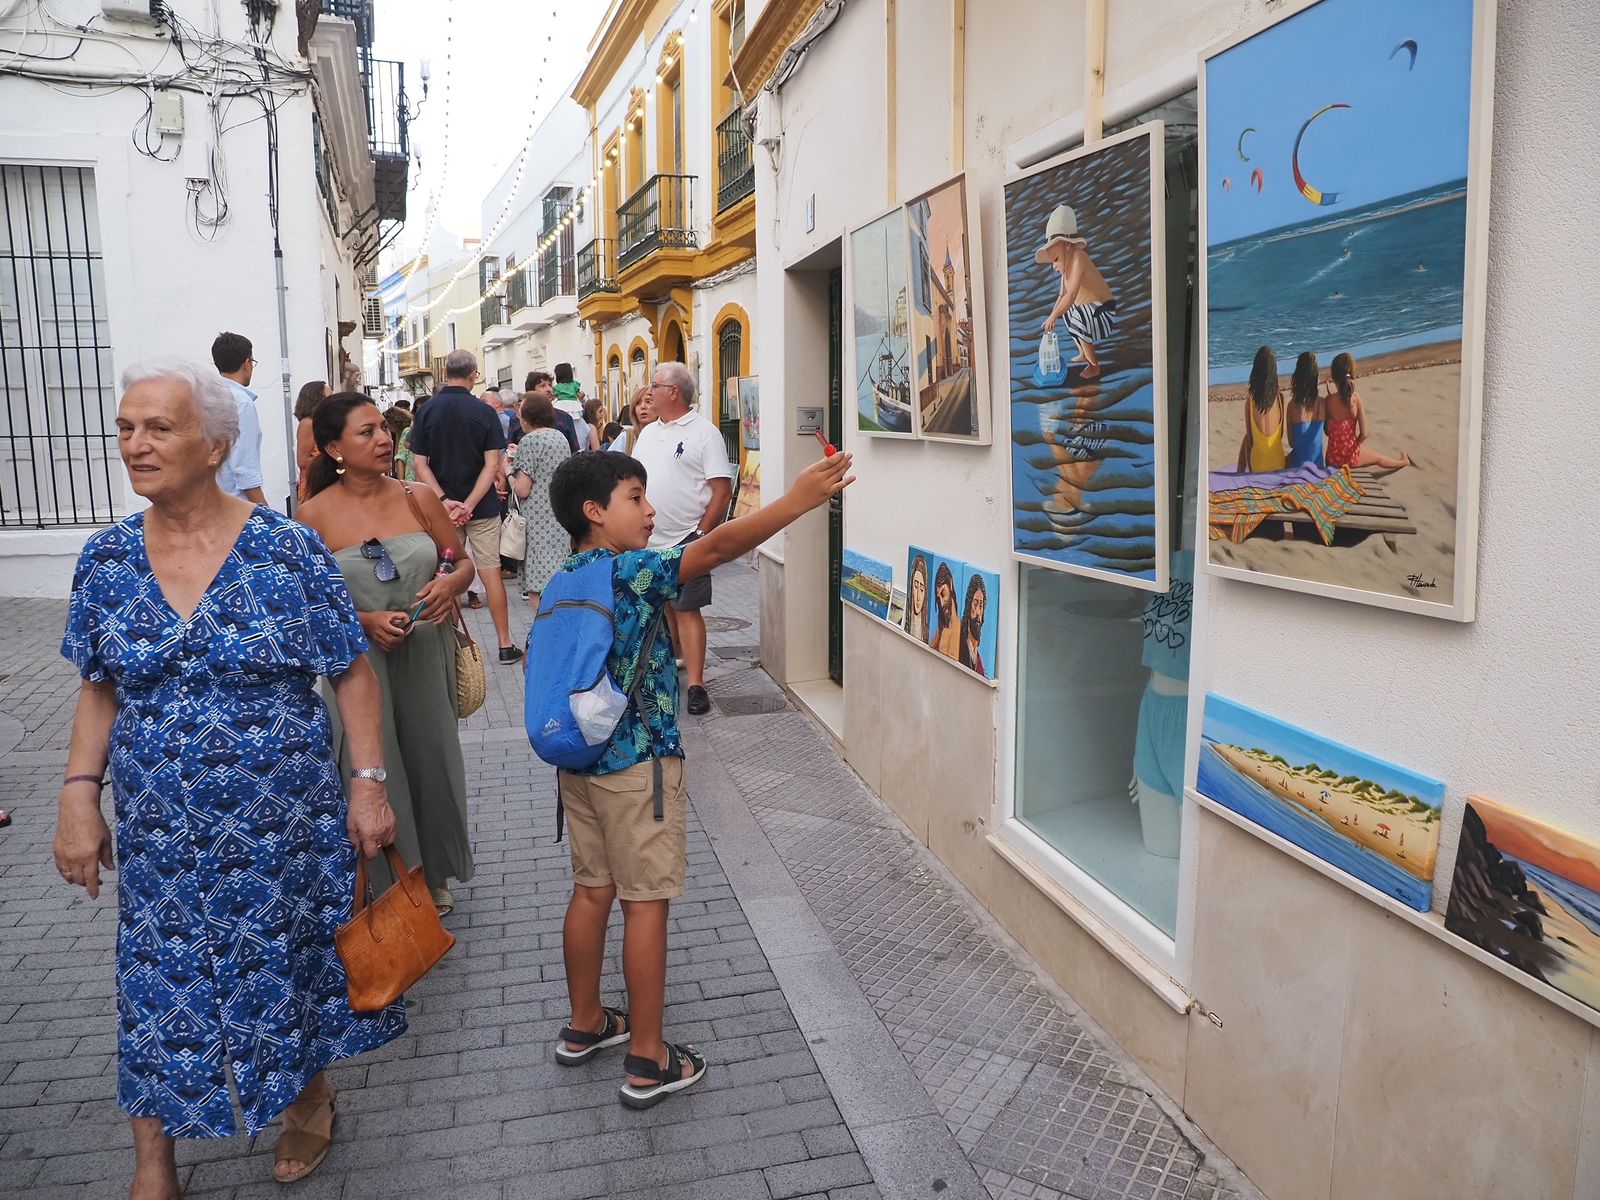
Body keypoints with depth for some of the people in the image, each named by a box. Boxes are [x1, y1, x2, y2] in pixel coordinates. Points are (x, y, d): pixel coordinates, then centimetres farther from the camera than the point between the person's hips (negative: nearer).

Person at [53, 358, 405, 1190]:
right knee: (159, 985, 12)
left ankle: (310, 1101, 42)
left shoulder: (288, 550, -12)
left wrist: (371, 782, -11)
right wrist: (79, 795, -1)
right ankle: (153, 1167, 33)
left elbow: (351, 673, -7)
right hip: (159, 835, 3)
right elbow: (99, 691, 7)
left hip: (283, 824, -2)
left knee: (290, 965, 13)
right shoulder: (106, 559, -2)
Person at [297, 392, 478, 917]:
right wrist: (365, 621, -19)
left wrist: (451, 583, -14)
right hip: (359, 665, -3)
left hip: (426, 657, 3)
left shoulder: (418, 498, 0)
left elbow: (464, 561, 8)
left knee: (430, 762, 13)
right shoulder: (315, 515, -7)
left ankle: (434, 875, 35)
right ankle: (389, 883, 26)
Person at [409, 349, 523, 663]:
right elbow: (492, 464, -12)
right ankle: (505, 644, 7)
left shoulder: (427, 411, -2)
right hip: (482, 507, -1)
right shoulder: (483, 411, -6)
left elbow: (419, 463, -7)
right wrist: (469, 505, -15)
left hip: (442, 507, 1)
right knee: (491, 570, 4)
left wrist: (444, 501, -13)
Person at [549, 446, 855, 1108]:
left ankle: (584, 1024, 34)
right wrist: (797, 500, -29)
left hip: (579, 760, 8)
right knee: (646, 901, 1)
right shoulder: (629, 572, -18)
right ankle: (648, 1060, 11)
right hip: (638, 763, -8)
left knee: (592, 890, 19)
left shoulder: (564, 580, 6)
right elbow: (717, 547, -29)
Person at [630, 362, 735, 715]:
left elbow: (722, 490, -12)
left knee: (686, 609, -7)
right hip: (647, 539, 7)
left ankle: (695, 684, -4)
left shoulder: (704, 433, -8)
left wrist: (701, 533, -16)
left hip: (684, 540, -7)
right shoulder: (648, 433, 14)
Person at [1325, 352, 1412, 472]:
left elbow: (1326, 431, -5)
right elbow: (1364, 434, -12)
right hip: (1351, 456, 1)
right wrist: (1353, 444, 7)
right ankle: (1404, 461, 61)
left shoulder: (1329, 400, -15)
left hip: (1332, 459, -1)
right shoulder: (1356, 399, -15)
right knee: (1378, 457, 36)